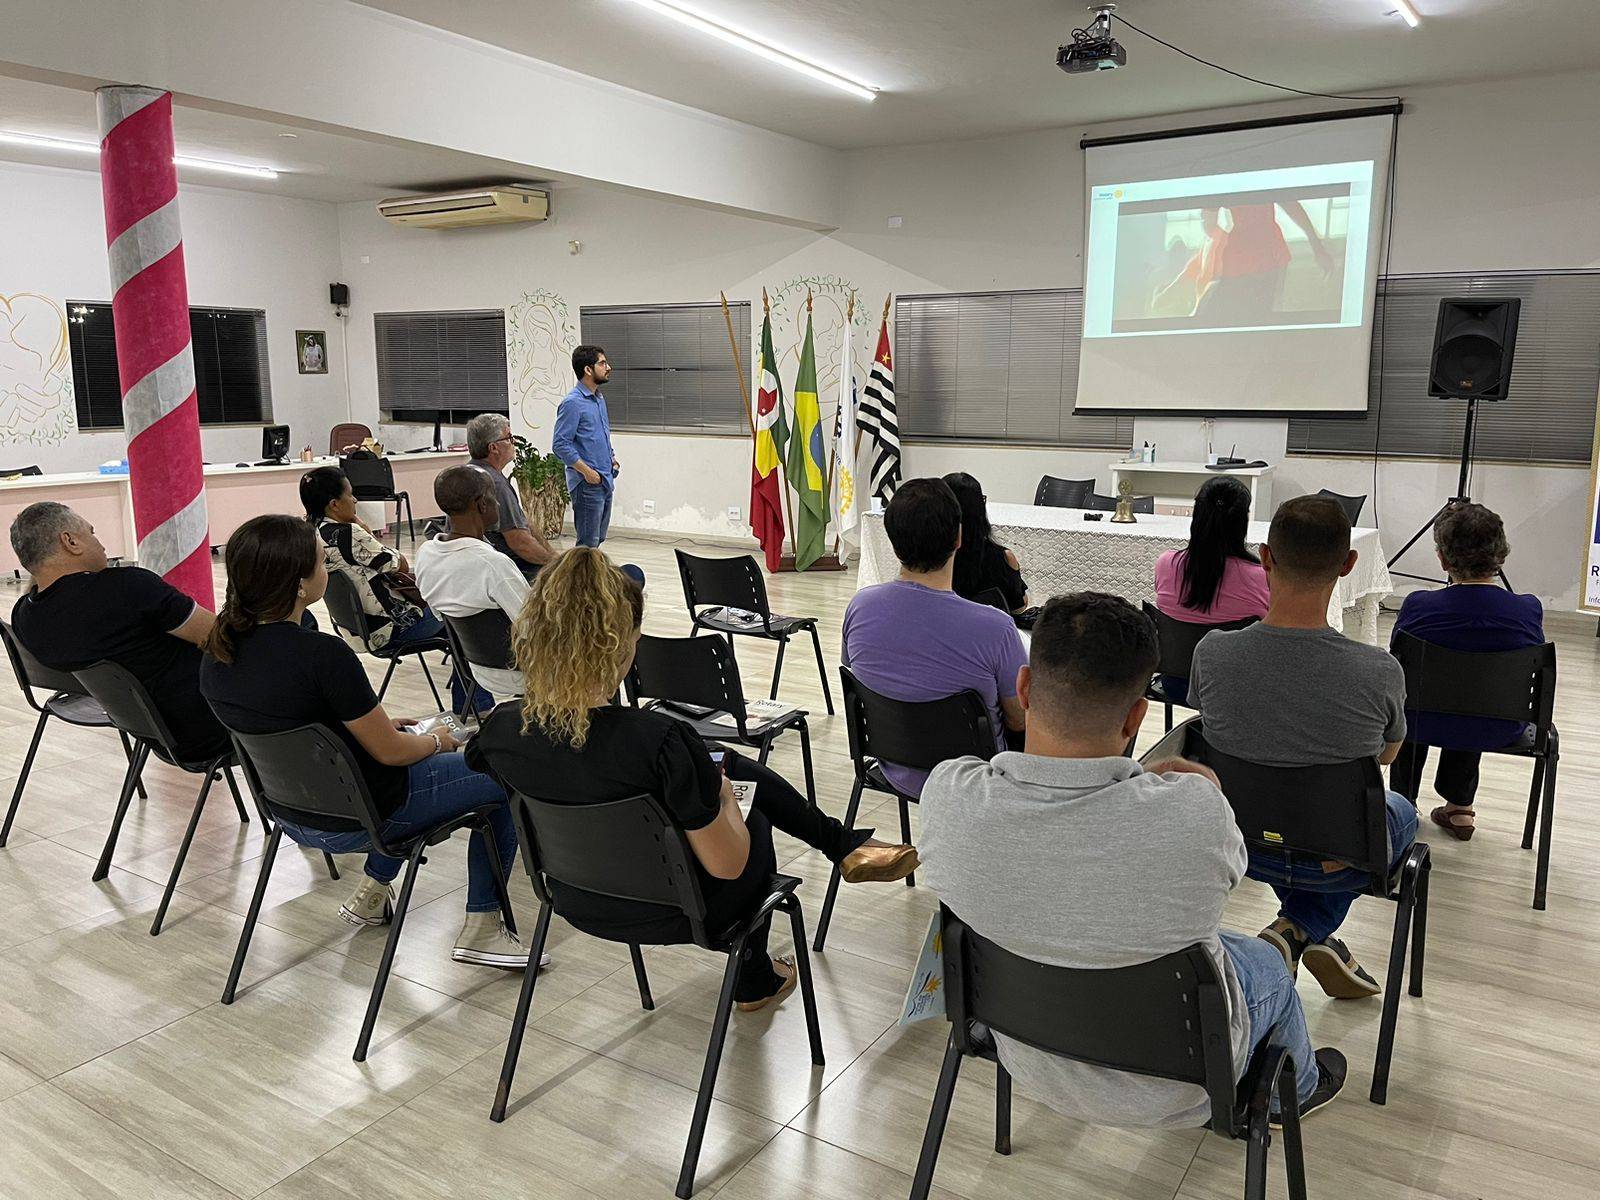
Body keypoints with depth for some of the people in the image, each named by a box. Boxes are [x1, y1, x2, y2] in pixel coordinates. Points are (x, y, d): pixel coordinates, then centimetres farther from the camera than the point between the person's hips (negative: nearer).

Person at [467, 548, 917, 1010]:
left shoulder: (500, 730, -19)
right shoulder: (658, 740, -36)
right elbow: (727, 865, -24)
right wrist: (724, 796, -4)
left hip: (576, 904, 6)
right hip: (671, 915, -5)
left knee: (733, 764, 20)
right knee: (753, 817, 28)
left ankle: (846, 843, 40)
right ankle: (755, 981, 47)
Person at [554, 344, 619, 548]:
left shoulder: (599, 399, 15)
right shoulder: (572, 402, -13)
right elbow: (560, 444, -17)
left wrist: (612, 457, 11)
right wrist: (586, 471, -18)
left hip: (606, 481, 9)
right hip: (587, 484, -9)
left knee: (599, 538, 15)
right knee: (589, 542, -6)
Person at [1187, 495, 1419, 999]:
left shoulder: (1212, 652, -22)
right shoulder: (1380, 673, -26)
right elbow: (1388, 754, -2)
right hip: (1336, 856, -2)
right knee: (1401, 810, 32)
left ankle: (1298, 930, 24)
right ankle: (1307, 927, 16)